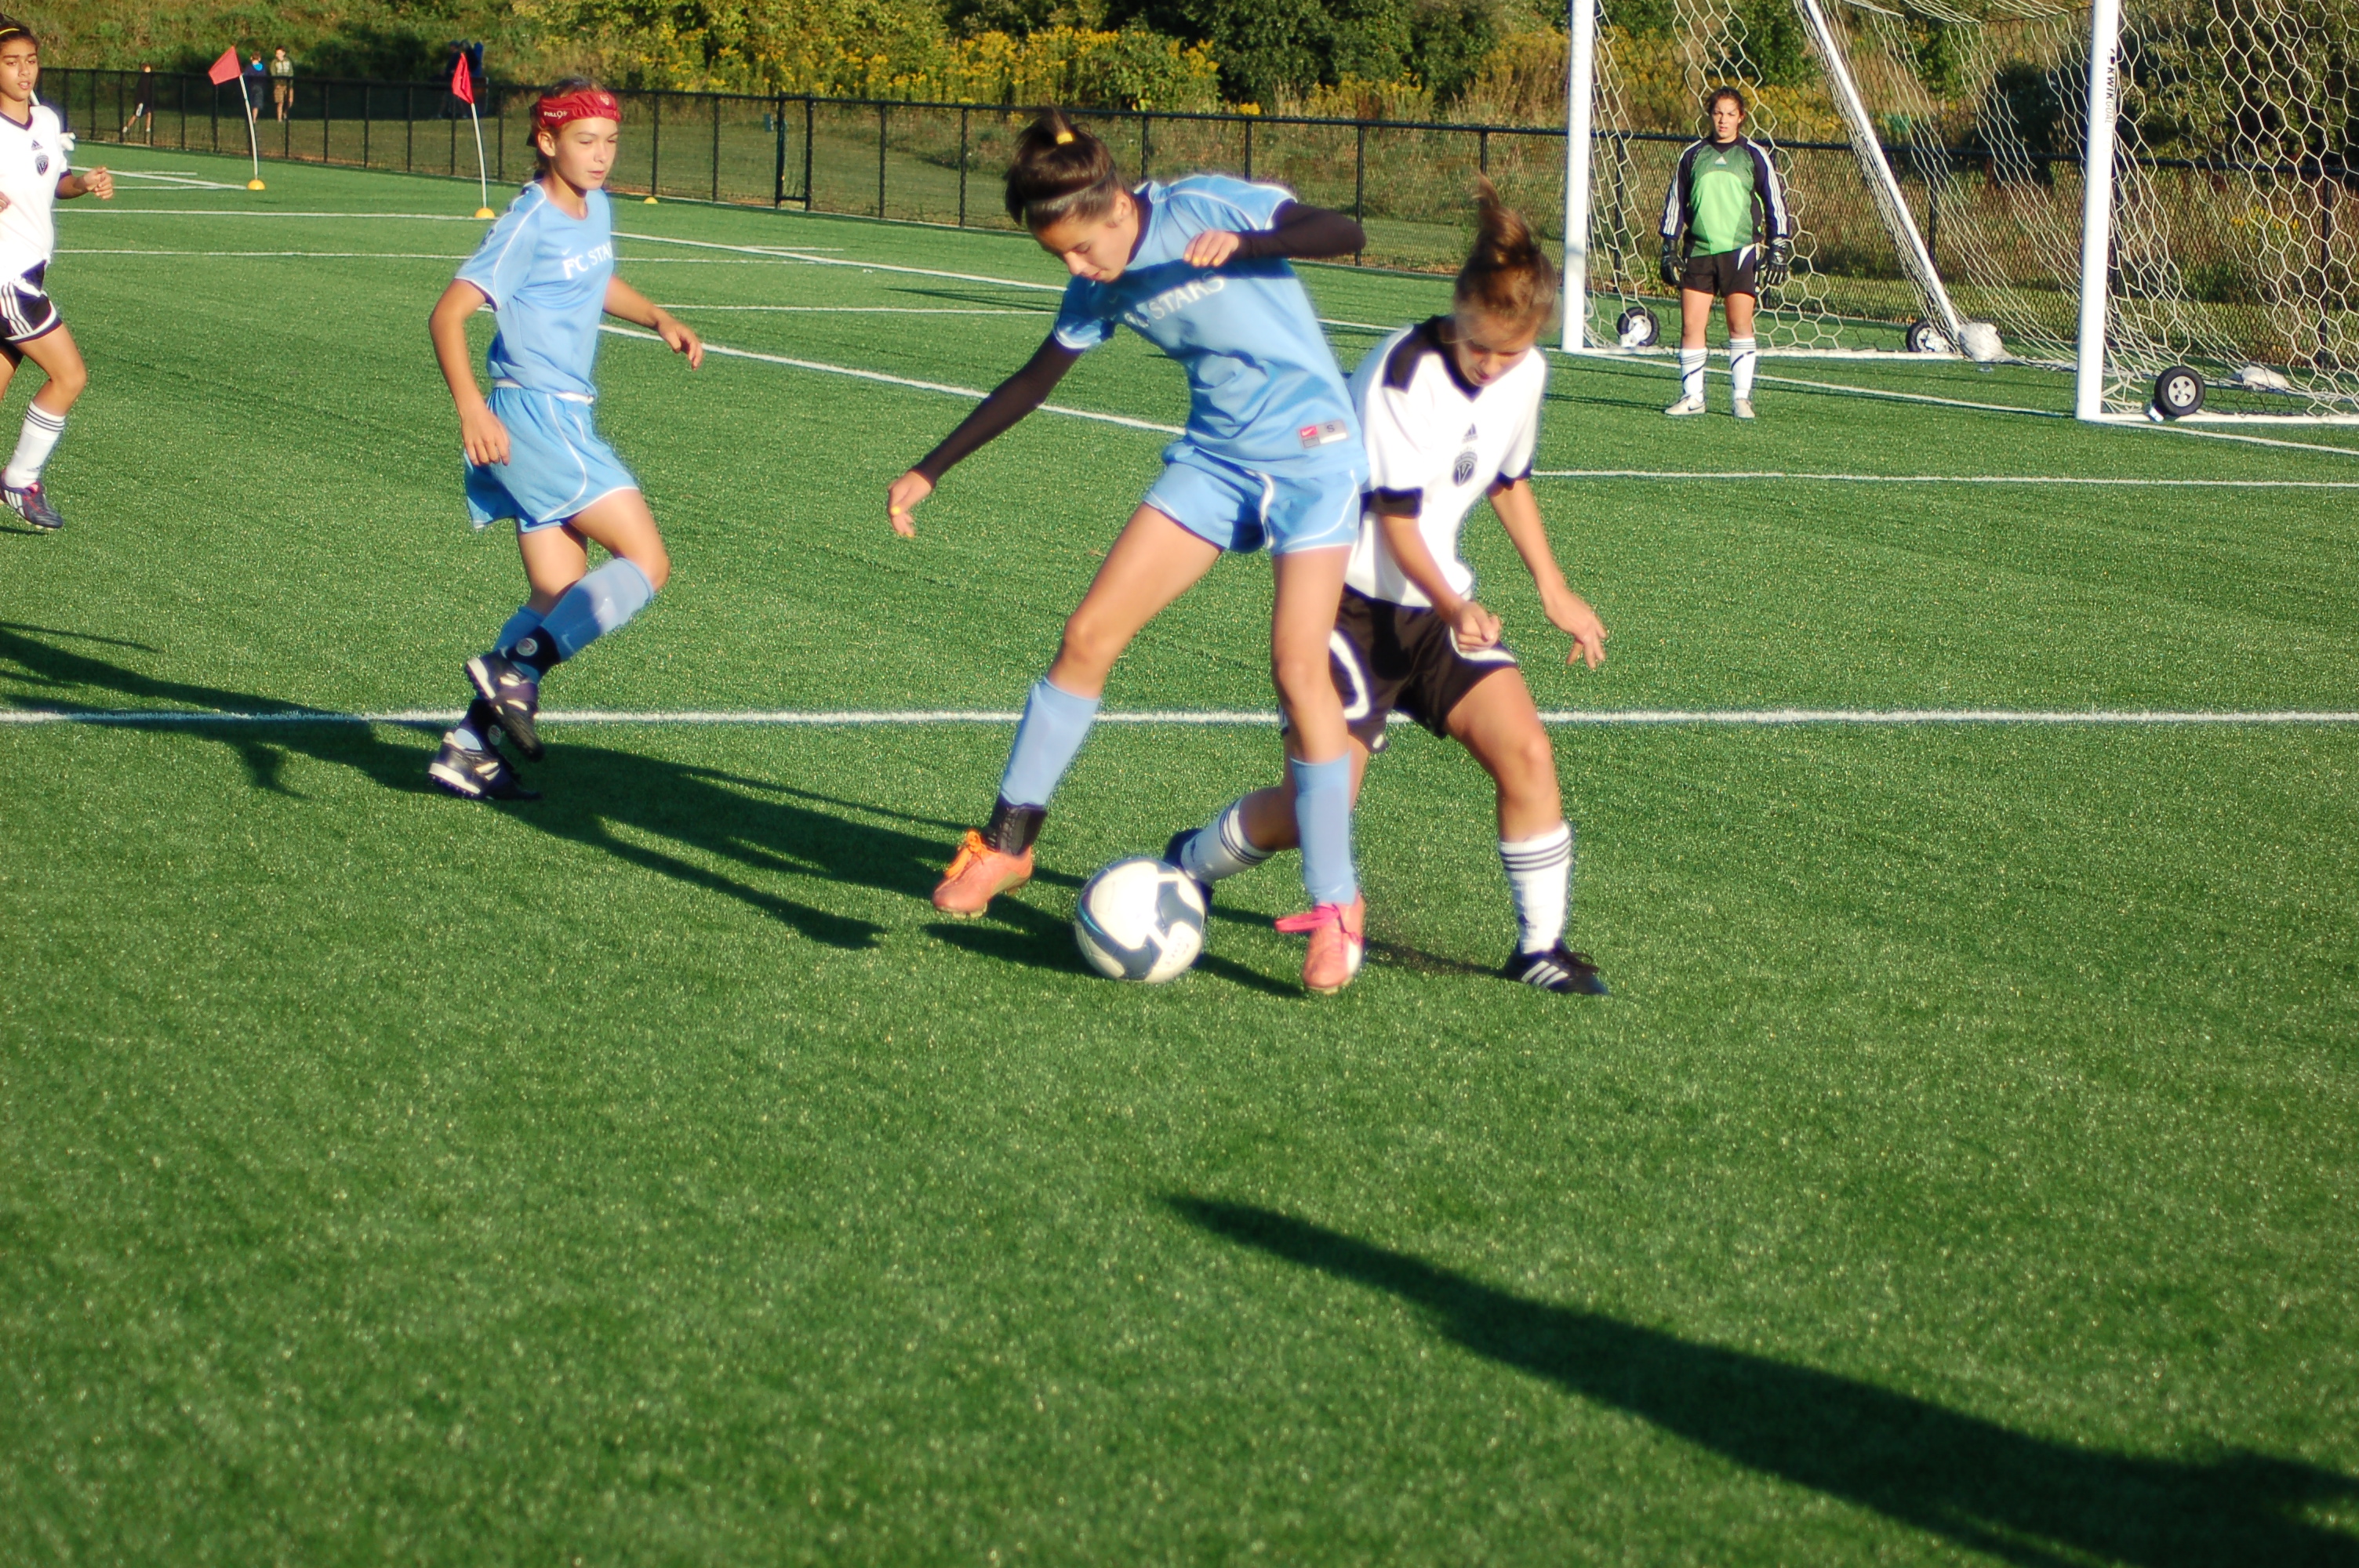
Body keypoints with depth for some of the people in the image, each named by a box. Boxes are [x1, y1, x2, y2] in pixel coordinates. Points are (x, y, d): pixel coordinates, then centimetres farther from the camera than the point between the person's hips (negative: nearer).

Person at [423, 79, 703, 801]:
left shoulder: (596, 208, 12)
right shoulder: (529, 224, -15)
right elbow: (448, 314, -21)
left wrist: (660, 318, 20)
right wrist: (470, 407, -34)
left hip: (564, 419, 9)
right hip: (531, 414, -9)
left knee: (561, 598, 9)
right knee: (646, 562, -12)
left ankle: (469, 747, 10)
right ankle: (516, 669, -13)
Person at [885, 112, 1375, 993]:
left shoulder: (1207, 207, -16)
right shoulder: (1099, 289, 2)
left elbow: (1344, 234, -23)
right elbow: (1035, 381, 12)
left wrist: (1241, 246, -39)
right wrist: (930, 472, 11)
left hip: (1310, 451, -6)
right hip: (1214, 459, 6)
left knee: (1299, 670, -15)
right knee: (1088, 635, -4)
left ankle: (1335, 909, -5)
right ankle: (1007, 842, 7)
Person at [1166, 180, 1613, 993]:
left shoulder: (1525, 377, -1)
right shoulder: (1402, 375, -23)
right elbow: (1396, 519, -25)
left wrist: (1554, 590, 17)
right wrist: (1453, 607, -39)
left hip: (1438, 597, 6)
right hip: (1350, 593, -6)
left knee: (1525, 751, -13)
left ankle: (1540, 945, -1)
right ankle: (1190, 865, 18)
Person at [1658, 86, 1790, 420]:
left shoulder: (1754, 156, 4)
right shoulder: (1693, 155, 10)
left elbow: (1776, 204, 7)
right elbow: (1675, 203, 16)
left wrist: (1779, 251, 1)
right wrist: (1669, 249, 10)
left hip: (1739, 251, -2)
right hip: (1698, 252, 2)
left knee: (1740, 326, -5)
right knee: (1691, 325, -3)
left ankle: (1743, 397, 0)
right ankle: (1692, 396, 4)